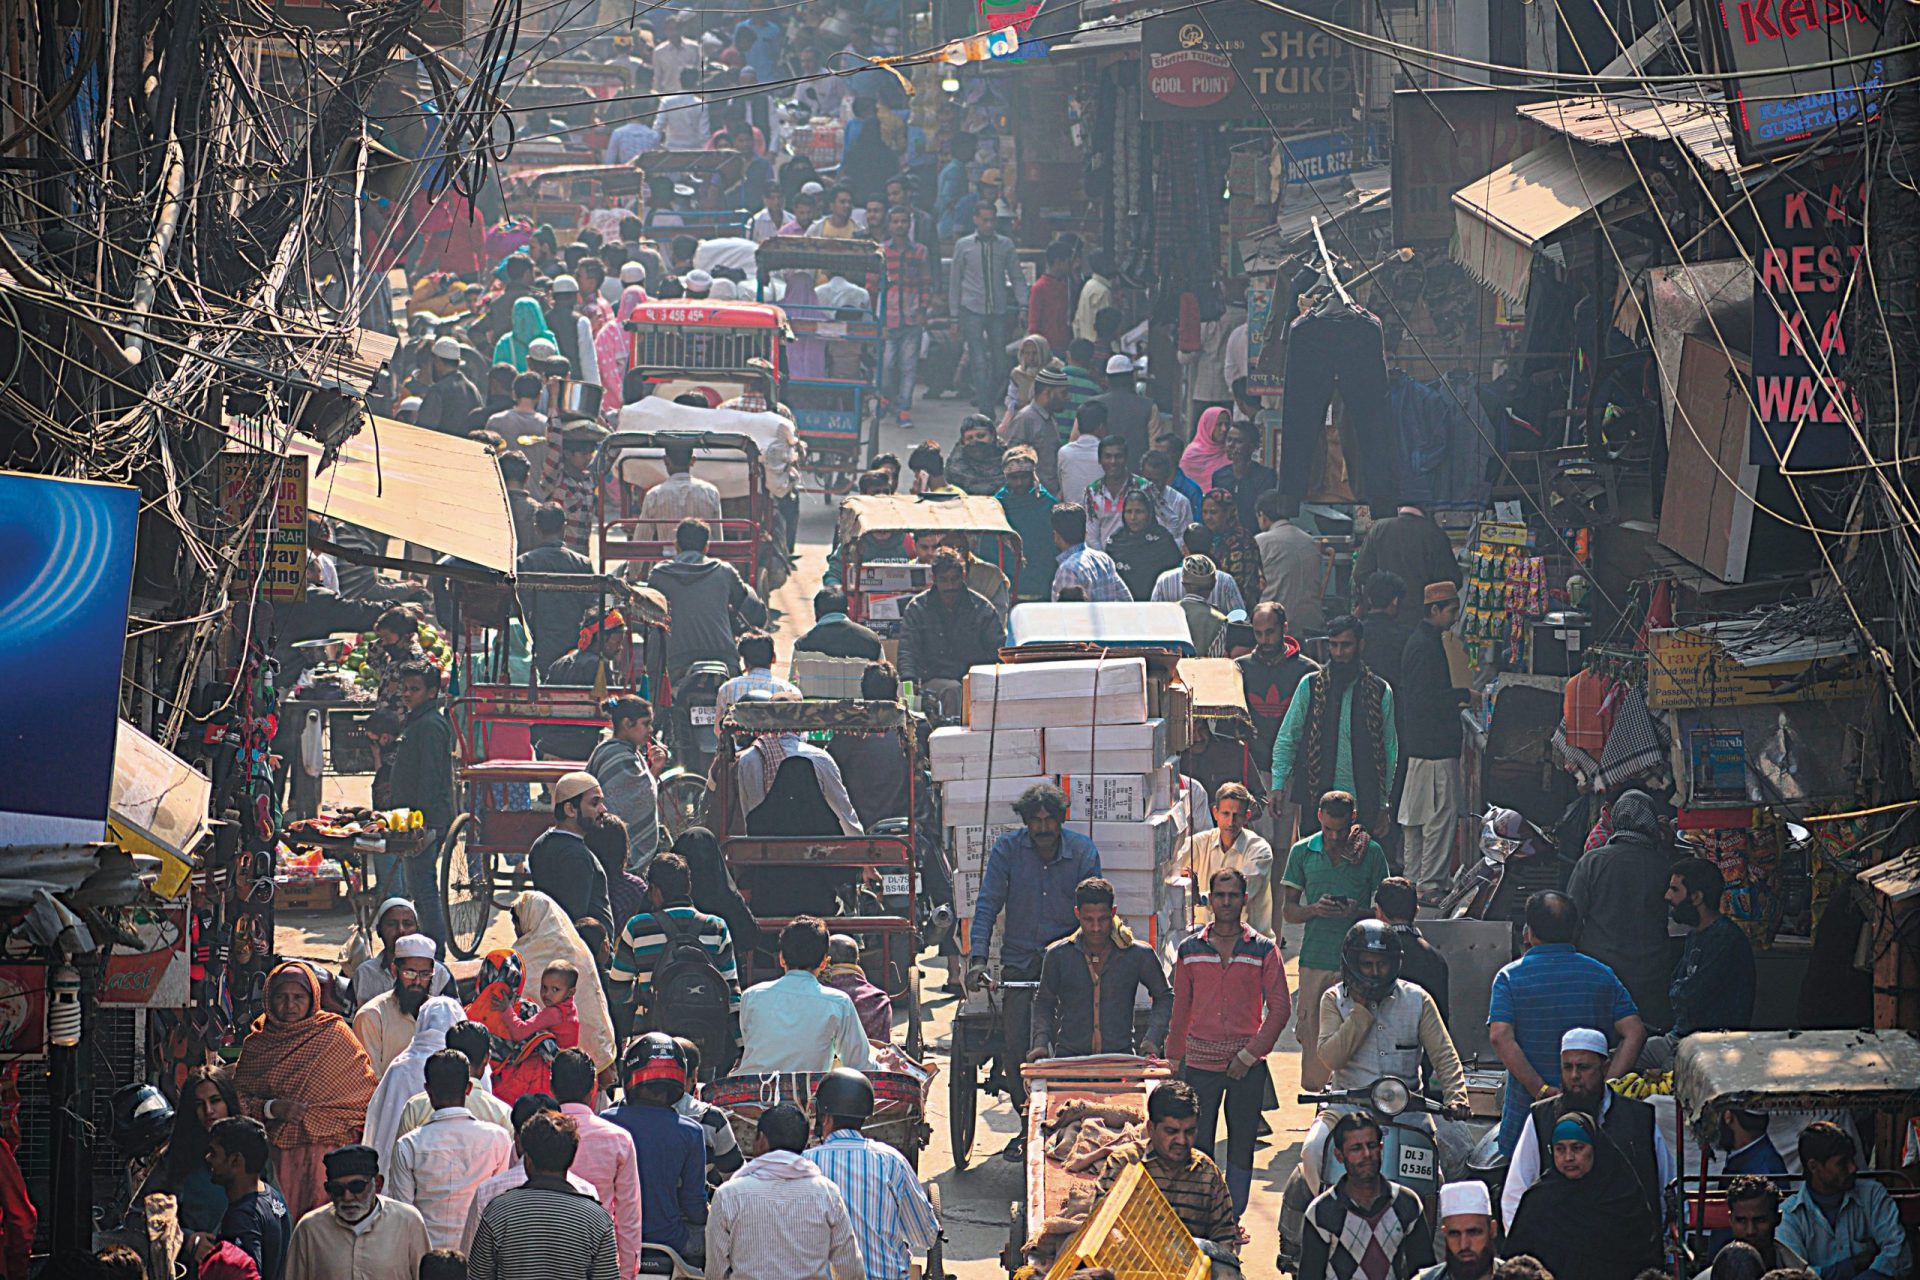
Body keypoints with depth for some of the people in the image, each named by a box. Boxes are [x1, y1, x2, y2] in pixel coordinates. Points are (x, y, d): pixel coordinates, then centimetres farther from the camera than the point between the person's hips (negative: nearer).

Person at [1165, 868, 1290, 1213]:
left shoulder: (1264, 949, 1)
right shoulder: (1190, 949, 6)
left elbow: (1280, 1007, -1)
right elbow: (1181, 1009, 12)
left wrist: (1250, 1054, -8)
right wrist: (1174, 1061, 11)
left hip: (1247, 1066, -1)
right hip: (1200, 1063, 1)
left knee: (1242, 1146, 5)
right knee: (1197, 1146, -3)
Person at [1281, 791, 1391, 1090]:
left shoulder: (1371, 852, 4)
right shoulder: (1302, 852, 8)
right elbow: (1287, 911, 11)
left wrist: (1357, 912, -12)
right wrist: (1315, 909, -11)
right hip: (1315, 961, 1)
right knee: (1313, 1036, 0)